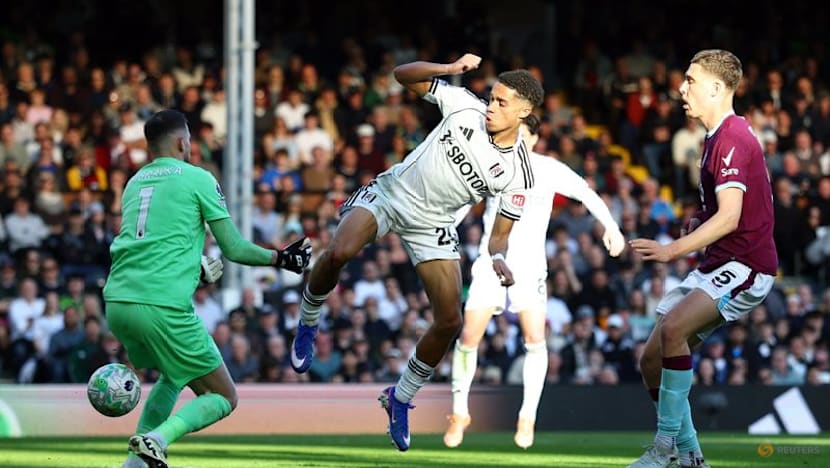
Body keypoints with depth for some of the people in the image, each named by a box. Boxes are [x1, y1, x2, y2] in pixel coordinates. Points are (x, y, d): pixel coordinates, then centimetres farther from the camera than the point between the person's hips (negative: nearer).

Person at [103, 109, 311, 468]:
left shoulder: (135, 181, 20)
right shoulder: (198, 179, 4)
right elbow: (233, 249, 3)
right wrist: (279, 259, 19)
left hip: (117, 302, 6)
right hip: (164, 306, -6)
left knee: (172, 377, 31)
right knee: (224, 397, 7)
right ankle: (158, 438, -19)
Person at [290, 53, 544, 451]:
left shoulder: (517, 173, -11)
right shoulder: (464, 105, -13)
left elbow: (500, 233, -2)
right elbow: (404, 75, -8)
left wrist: (499, 260, -26)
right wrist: (449, 69, -25)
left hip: (432, 224, 2)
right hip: (390, 193, -2)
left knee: (450, 321, -6)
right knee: (338, 253, -30)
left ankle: (400, 399, 19)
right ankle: (307, 325, 1)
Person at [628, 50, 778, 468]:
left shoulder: (732, 138, -16)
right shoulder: (718, 137, 15)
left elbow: (730, 217, -25)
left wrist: (674, 250, -31)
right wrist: (699, 224, 14)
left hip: (744, 265, -10)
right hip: (716, 264, 10)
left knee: (673, 327, -31)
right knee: (652, 360, 5)